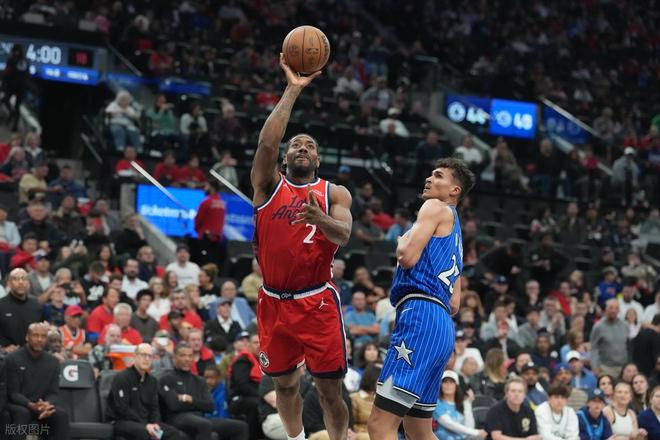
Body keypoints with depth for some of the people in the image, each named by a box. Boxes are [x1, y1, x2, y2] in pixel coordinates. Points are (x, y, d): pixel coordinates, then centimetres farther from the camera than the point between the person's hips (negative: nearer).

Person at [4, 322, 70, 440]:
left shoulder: (53, 362, 5)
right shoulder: (13, 359, -9)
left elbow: (53, 392, 2)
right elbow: (12, 393, -12)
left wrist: (47, 404, -24)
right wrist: (31, 405, -31)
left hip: (43, 405, 4)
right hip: (17, 405, -4)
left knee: (62, 414, -25)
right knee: (22, 413, -38)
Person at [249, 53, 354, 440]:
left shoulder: (334, 193, 2)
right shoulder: (269, 185, 2)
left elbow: (343, 235, -16)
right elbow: (267, 142, -15)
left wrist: (319, 219, -38)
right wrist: (293, 91, -17)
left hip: (317, 302, -2)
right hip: (274, 302, 2)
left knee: (330, 389, -2)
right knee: (284, 384, 12)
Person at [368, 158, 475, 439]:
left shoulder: (436, 208, 3)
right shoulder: (454, 238, 30)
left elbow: (408, 257, -11)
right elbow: (454, 305, 27)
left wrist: (402, 241, 10)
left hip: (421, 317, -10)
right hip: (442, 327, 10)